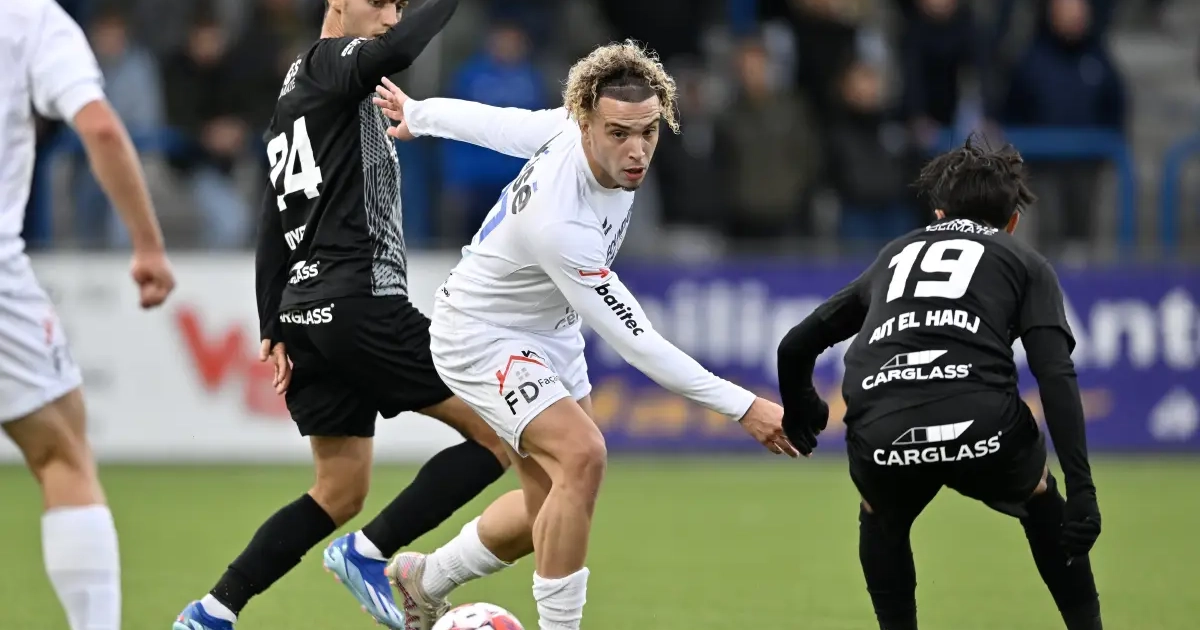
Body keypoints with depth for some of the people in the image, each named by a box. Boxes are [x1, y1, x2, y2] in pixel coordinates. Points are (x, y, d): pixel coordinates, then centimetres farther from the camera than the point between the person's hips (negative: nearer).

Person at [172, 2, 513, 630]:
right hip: (361, 303, -10)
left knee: (339, 492, 13)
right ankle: (367, 554, -8)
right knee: (498, 434, -6)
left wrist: (275, 331, 21)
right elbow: (396, 51, -30)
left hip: (306, 315, 10)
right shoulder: (330, 62, -4)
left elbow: (272, 229, 23)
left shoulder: (293, 95, 23)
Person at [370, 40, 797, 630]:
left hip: (548, 332, 9)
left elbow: (495, 123, 3)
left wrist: (418, 114, 23)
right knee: (582, 455, -28)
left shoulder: (575, 125, -17)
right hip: (482, 334, -9)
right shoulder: (560, 222, -39)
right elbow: (634, 341, -34)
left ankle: (424, 581, 33)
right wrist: (742, 406, -33)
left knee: (552, 504, 10)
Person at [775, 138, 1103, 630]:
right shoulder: (1025, 263, 22)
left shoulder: (896, 256, 33)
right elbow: (1056, 377, 6)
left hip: (880, 438, 2)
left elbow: (795, 345, 35)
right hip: (982, 424, -2)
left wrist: (799, 413, 55)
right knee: (1041, 505, 31)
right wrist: (1081, 489, 1)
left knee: (882, 521, 35)